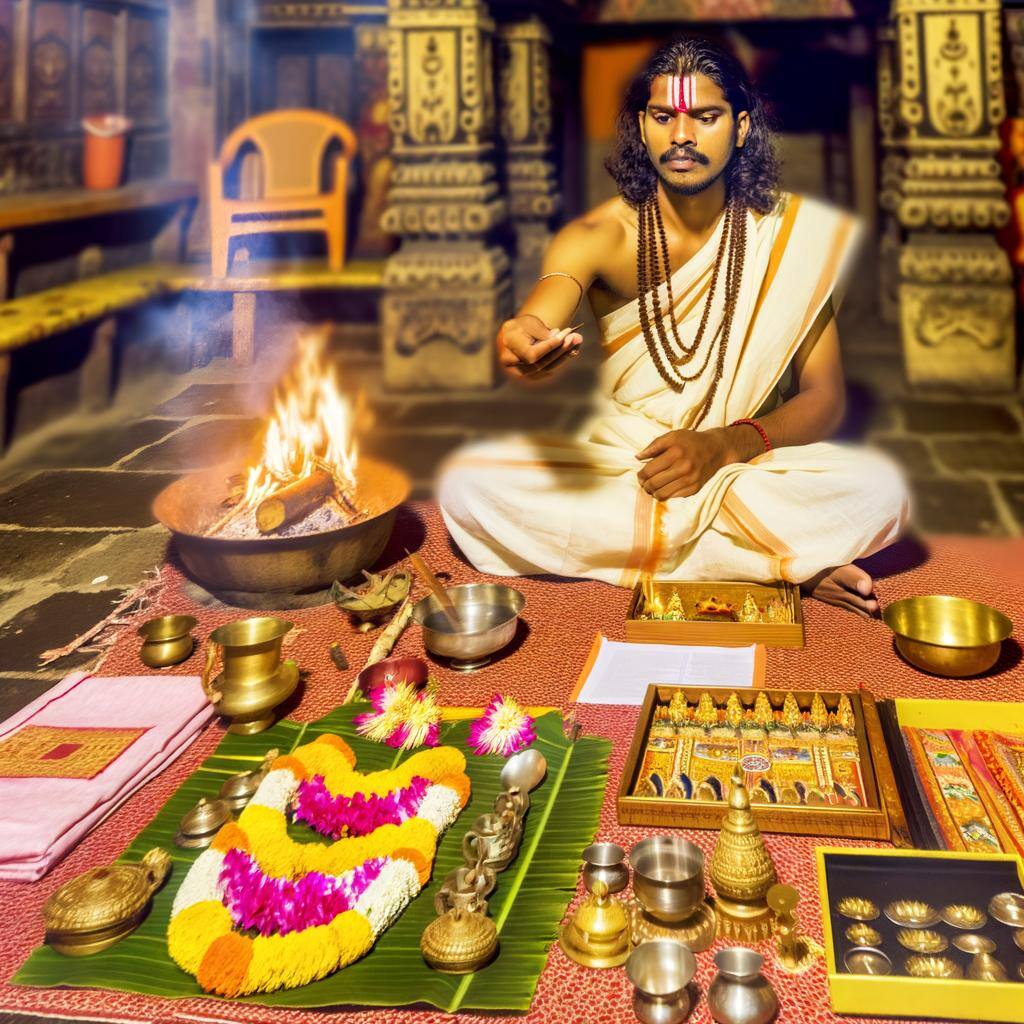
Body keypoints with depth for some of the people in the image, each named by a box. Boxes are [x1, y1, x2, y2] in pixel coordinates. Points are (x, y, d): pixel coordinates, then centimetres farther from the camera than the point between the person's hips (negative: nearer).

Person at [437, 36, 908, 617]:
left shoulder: (791, 232, -5)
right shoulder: (601, 235, -8)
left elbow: (826, 396, -6)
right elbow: (544, 311, -31)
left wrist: (723, 445, -24)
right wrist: (524, 342, -57)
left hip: (746, 463, -1)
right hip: (615, 463, 2)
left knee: (879, 492, -28)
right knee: (467, 486, -27)